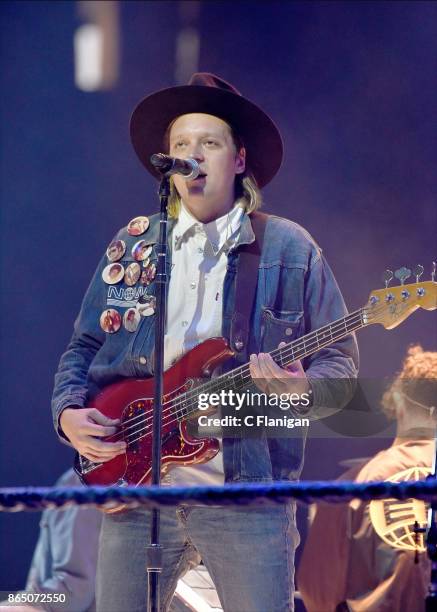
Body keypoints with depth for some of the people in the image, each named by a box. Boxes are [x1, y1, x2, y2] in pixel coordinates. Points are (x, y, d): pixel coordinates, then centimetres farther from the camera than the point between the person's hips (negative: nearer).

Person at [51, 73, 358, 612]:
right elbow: (82, 347, 19)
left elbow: (341, 365, 5)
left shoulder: (288, 248, 5)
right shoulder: (132, 245, 14)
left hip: (247, 487, -3)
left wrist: (301, 386, -16)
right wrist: (70, 412, 0)